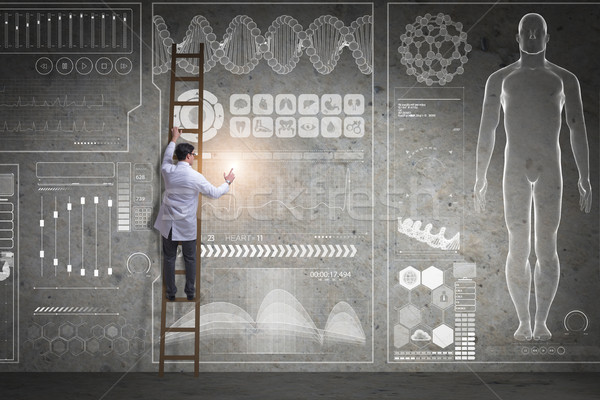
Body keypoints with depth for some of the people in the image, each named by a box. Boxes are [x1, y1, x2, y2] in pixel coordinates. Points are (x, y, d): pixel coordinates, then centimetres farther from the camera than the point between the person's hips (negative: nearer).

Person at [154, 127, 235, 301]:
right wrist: (227, 182, 12)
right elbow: (214, 193, -6)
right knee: (190, 259, 11)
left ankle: (171, 293, 18)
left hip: (168, 224, 3)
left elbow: (166, 158, 22)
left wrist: (174, 139, 35)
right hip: (187, 226, -3)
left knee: (169, 258, 11)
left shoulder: (168, 171, -4)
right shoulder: (195, 176, -15)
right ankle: (190, 292, 19)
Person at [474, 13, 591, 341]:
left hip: (550, 169, 0)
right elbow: (486, 131, 6)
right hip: (514, 169, 0)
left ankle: (541, 322, 3)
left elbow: (578, 130, 5)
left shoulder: (565, 79, 8)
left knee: (546, 246, -3)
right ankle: (523, 320, 9)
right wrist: (480, 178, 1)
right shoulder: (499, 79, 8)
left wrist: (585, 177, -3)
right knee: (518, 248, -1)